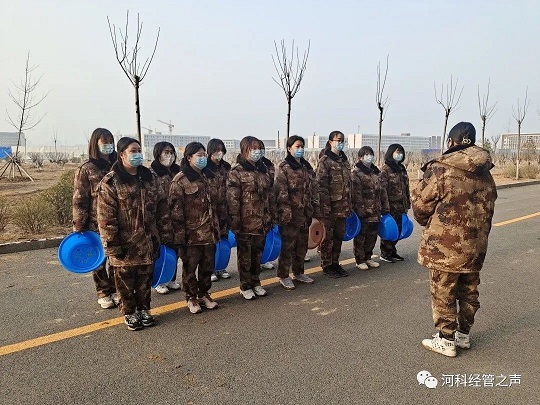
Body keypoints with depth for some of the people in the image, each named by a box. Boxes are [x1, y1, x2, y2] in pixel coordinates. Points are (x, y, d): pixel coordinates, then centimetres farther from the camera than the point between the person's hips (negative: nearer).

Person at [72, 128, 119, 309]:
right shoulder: (86, 169, -4)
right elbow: (79, 200, -5)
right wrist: (78, 226, -9)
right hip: (96, 223, -3)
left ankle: (115, 290, 25)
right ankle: (103, 293, 23)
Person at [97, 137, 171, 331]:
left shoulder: (148, 177, 5)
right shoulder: (110, 182, -12)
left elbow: (161, 208, 7)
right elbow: (106, 217, -14)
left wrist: (165, 235, 4)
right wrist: (112, 245, -16)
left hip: (148, 242, 5)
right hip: (125, 245, -4)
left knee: (145, 278, 17)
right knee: (126, 280, 12)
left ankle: (144, 309, 35)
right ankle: (129, 313, 31)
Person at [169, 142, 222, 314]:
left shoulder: (209, 177, 11)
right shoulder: (180, 180, -10)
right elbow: (175, 209, -13)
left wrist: (218, 227, 16)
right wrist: (180, 234, -16)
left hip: (209, 232, 6)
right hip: (191, 233, -6)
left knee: (208, 265, 15)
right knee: (190, 267, 7)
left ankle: (204, 294, 31)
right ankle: (191, 298, 23)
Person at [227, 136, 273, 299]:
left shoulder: (263, 170, 10)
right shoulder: (236, 172, -9)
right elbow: (232, 200, -13)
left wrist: (270, 218, 12)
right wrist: (235, 223, -16)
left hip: (262, 223, 6)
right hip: (246, 223, -6)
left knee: (257, 254, 16)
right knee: (245, 256, 8)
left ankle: (255, 283, 31)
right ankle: (245, 286, 22)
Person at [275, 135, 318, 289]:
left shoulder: (307, 166, 14)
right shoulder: (284, 167, -7)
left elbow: (312, 188, 17)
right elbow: (281, 191, -13)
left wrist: (315, 205, 11)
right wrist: (286, 213, -18)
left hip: (305, 213, 7)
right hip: (291, 214, -7)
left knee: (302, 244, 14)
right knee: (288, 245, 0)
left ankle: (298, 273, 28)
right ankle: (283, 276, 12)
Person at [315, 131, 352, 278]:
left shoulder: (344, 161, 14)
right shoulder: (324, 161, -9)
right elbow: (321, 185, -15)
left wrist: (349, 205, 16)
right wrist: (325, 207, -20)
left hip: (342, 207, 7)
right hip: (329, 207, -7)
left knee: (339, 236, 14)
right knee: (327, 237, 4)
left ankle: (335, 263, 27)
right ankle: (326, 266, 16)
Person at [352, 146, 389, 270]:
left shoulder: (376, 172, 14)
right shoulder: (356, 173, -8)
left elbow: (382, 191, 16)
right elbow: (356, 193, -14)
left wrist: (385, 207, 12)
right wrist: (360, 210, -19)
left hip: (375, 211, 7)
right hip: (363, 212, -7)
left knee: (372, 235, 13)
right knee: (361, 236, 3)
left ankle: (368, 257, 28)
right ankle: (360, 260, 15)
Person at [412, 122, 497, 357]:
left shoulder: (440, 169, -15)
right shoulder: (484, 173, 7)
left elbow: (420, 205, -10)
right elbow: (488, 208, 12)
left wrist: (428, 224, 10)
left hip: (445, 245, -7)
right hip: (475, 245, 7)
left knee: (443, 293, 6)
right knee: (469, 291, 19)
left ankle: (446, 340, 17)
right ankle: (463, 334, 34)